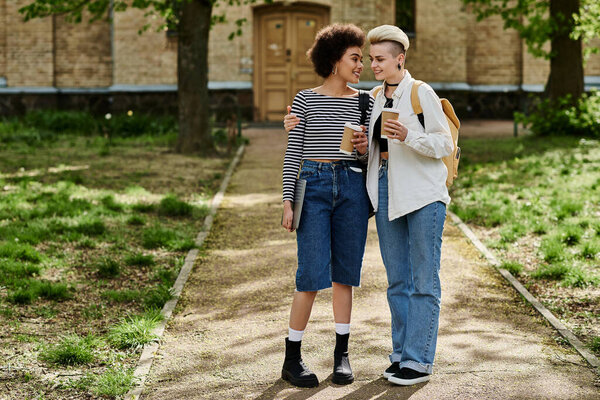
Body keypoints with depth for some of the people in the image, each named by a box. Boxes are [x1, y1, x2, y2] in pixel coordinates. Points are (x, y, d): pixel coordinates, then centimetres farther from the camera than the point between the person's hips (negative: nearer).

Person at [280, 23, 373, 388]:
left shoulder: (363, 102, 9)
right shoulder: (306, 100, 2)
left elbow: (372, 153, 16)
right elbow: (293, 152, 1)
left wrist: (365, 148, -7)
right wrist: (288, 202, -4)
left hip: (352, 187, 3)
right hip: (314, 186, -3)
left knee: (345, 274, 6)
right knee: (312, 277, -7)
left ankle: (342, 355, 17)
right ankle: (292, 358, 5)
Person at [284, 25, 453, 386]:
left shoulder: (421, 93, -7)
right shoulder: (374, 98, 12)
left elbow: (445, 144, -9)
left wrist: (408, 136, -25)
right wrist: (301, 124, 6)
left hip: (423, 193, -7)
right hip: (387, 191, 7)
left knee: (423, 281, -1)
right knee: (397, 279, 12)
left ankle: (420, 361, 4)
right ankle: (402, 353, 21)